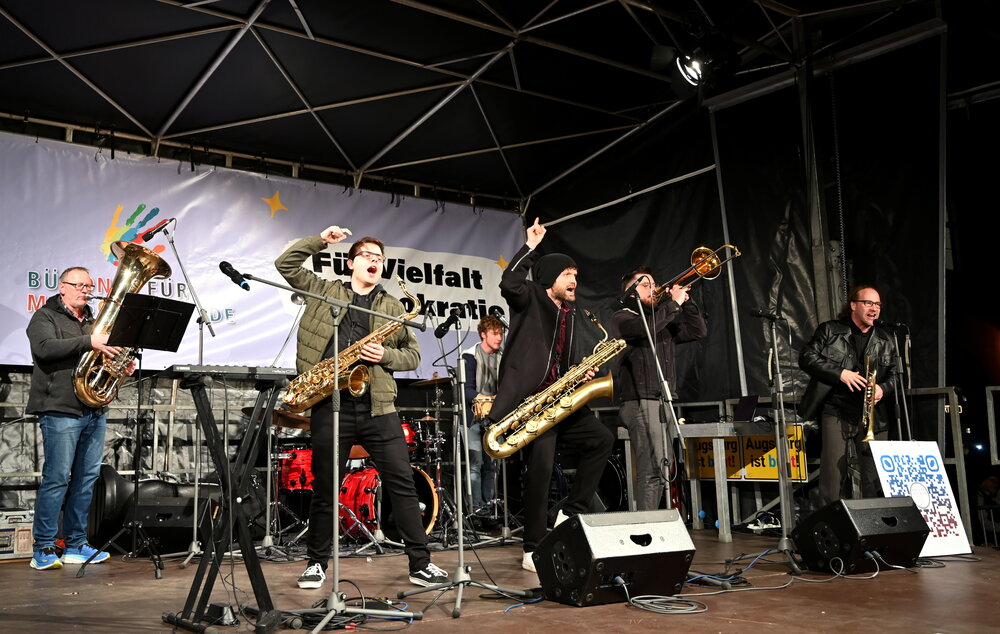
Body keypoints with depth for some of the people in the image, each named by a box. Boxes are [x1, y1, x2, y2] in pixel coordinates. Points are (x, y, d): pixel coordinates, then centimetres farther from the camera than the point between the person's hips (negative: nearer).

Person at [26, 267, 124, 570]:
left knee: (87, 478, 7)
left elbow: (106, 356, 27)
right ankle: (43, 549, 0)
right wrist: (89, 342, -25)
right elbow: (45, 348, -17)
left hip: (95, 411, 7)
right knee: (57, 478, -7)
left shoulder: (94, 321, 22)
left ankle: (76, 544, 15)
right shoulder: (45, 317, 2)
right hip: (61, 409, -7)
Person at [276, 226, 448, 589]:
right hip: (330, 404, -1)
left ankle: (420, 564, 4)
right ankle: (317, 563, 20)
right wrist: (321, 240, 2)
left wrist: (386, 355, -6)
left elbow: (413, 354, 14)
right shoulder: (325, 292, 13)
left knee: (402, 483, -2)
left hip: (378, 406, 1)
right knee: (325, 487, 6)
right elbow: (285, 265, 9)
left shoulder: (393, 307, 16)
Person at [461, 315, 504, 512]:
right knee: (476, 463, -9)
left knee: (491, 464, 6)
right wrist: (489, 399, -25)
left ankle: (489, 505, 12)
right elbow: (467, 390, -12)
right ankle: (476, 507, -6)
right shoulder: (470, 357, -5)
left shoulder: (502, 358, 12)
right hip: (474, 416, -5)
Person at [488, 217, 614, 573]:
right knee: (540, 468, -12)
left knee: (602, 439, 2)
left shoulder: (569, 314, 21)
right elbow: (509, 283, -24)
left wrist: (581, 371, 7)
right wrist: (531, 247, -18)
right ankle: (533, 551, -2)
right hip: (529, 401, -8)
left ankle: (571, 512, 8)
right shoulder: (530, 299, 0)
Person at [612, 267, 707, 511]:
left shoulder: (664, 320, 25)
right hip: (642, 402, -8)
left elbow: (698, 331, 18)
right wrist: (674, 303, -11)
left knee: (657, 471, 10)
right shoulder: (623, 317, 3)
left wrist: (685, 301, 8)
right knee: (655, 471, -17)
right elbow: (644, 328, -18)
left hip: (665, 401, 8)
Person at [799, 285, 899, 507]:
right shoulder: (830, 330, 4)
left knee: (876, 476, 0)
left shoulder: (885, 340, 16)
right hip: (836, 412, -3)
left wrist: (883, 388, -5)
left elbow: (893, 374, 18)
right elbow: (807, 357, -3)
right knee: (834, 471, -6)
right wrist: (840, 373, -13)